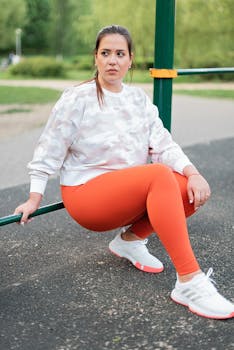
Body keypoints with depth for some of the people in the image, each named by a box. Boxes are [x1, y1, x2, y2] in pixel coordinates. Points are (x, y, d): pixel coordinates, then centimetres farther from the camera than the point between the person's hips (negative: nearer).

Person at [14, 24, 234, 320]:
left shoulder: (140, 100, 7)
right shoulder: (77, 99, -8)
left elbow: (163, 145, -1)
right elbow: (50, 150, -5)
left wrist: (193, 173, -18)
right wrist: (34, 199, -8)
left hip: (130, 195, 6)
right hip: (85, 195, -6)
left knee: (195, 189, -16)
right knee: (159, 175, -33)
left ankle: (130, 239, 3)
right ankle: (188, 282, -36)